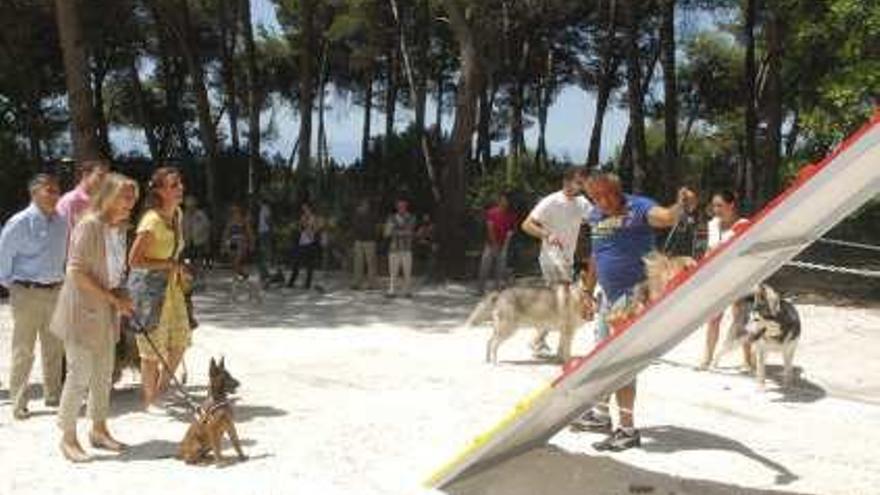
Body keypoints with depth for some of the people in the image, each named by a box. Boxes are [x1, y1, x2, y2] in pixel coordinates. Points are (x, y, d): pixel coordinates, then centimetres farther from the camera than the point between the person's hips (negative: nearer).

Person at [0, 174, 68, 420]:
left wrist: (60, 280, 11)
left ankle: (53, 395, 28)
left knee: (54, 348, 15)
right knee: (23, 351, 0)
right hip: (27, 292, -6)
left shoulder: (61, 222, 4)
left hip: (55, 291, 6)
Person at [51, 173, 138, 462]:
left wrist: (122, 300, 1)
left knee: (104, 373, 14)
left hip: (107, 309, 8)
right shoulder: (89, 225, -19)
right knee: (80, 373, -4)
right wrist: (113, 298, -19)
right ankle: (68, 437, 10)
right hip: (82, 308, -8)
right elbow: (76, 272, -22)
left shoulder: (120, 228, 6)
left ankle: (99, 430, 28)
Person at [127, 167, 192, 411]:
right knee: (153, 347, 2)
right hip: (149, 284, -8)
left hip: (171, 284, 8)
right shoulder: (152, 220, -21)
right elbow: (134, 260, -22)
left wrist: (179, 269, 8)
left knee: (181, 340, 11)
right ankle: (149, 400, 19)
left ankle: (160, 389, 30)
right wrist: (170, 263, -20)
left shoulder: (177, 214, 5)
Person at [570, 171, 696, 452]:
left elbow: (666, 218, -33)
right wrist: (588, 291, 23)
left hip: (633, 294, -9)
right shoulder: (596, 216, 11)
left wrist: (682, 206, -54)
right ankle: (601, 415, 36)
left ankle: (627, 429, -2)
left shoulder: (638, 208, -13)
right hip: (609, 294, 9)